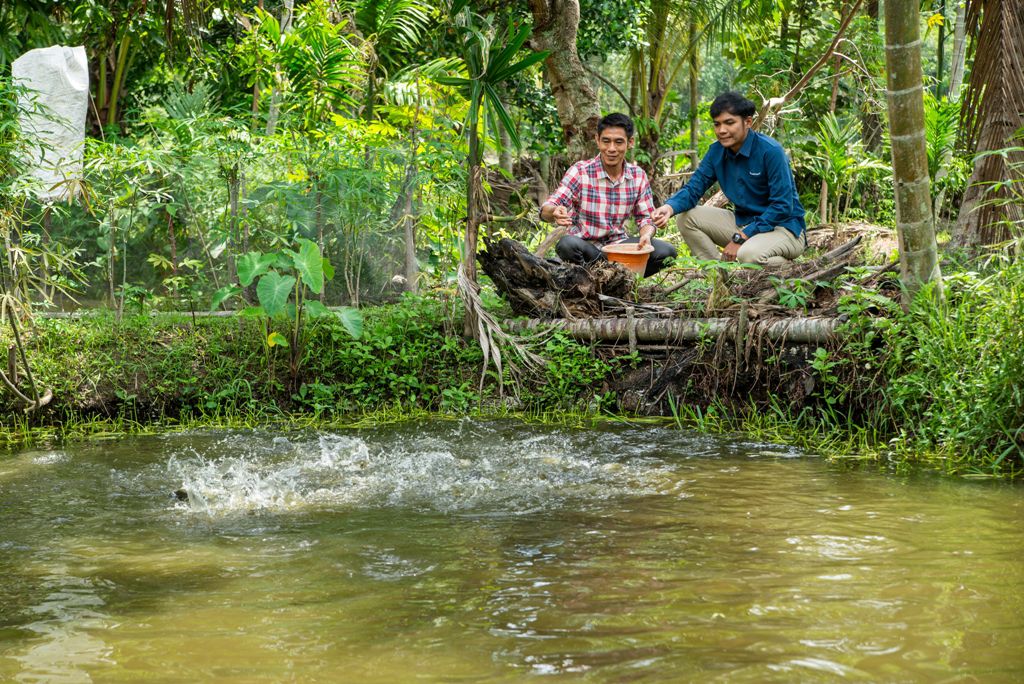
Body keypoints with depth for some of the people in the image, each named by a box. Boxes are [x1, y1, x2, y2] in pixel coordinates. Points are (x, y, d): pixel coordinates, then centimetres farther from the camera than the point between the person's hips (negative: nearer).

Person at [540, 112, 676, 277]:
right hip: (586, 247, -3)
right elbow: (546, 209, -17)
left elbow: (646, 217, 6)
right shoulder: (580, 172, -9)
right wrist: (555, 213, -43)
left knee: (666, 251, -20)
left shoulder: (638, 176, 2)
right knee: (567, 244, -38)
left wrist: (646, 234, -19)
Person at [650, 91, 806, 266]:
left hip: (785, 227, -7)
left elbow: (782, 206, -22)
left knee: (749, 254, -38)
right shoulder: (717, 151, 0)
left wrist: (740, 238, -24)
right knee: (686, 217, -4)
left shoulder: (770, 151, -20)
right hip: (743, 222, 7)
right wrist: (669, 207, -24)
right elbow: (693, 188, 1)